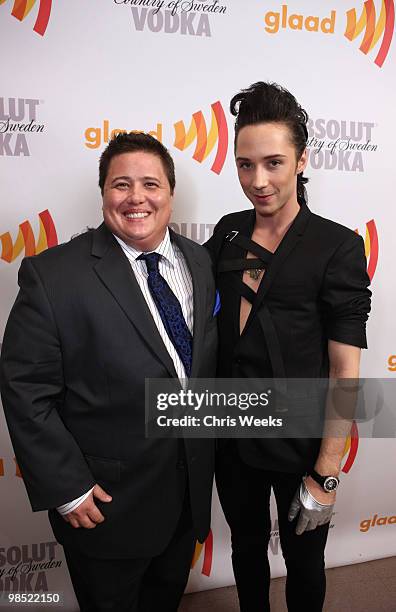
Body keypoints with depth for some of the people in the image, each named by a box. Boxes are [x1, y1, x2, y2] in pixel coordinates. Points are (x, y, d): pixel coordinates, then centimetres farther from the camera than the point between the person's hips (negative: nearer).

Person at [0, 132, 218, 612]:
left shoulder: (199, 261, -2)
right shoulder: (53, 275, -18)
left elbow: (208, 355, 6)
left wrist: (209, 449, 7)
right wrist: (66, 489, -16)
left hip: (191, 487, 5)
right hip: (108, 501, -4)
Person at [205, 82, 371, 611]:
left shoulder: (338, 247, -15)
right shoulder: (227, 233, -2)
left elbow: (345, 371, -15)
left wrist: (325, 476, -14)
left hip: (300, 446, -4)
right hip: (231, 439, 4)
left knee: (303, 560, 21)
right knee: (246, 547, 26)